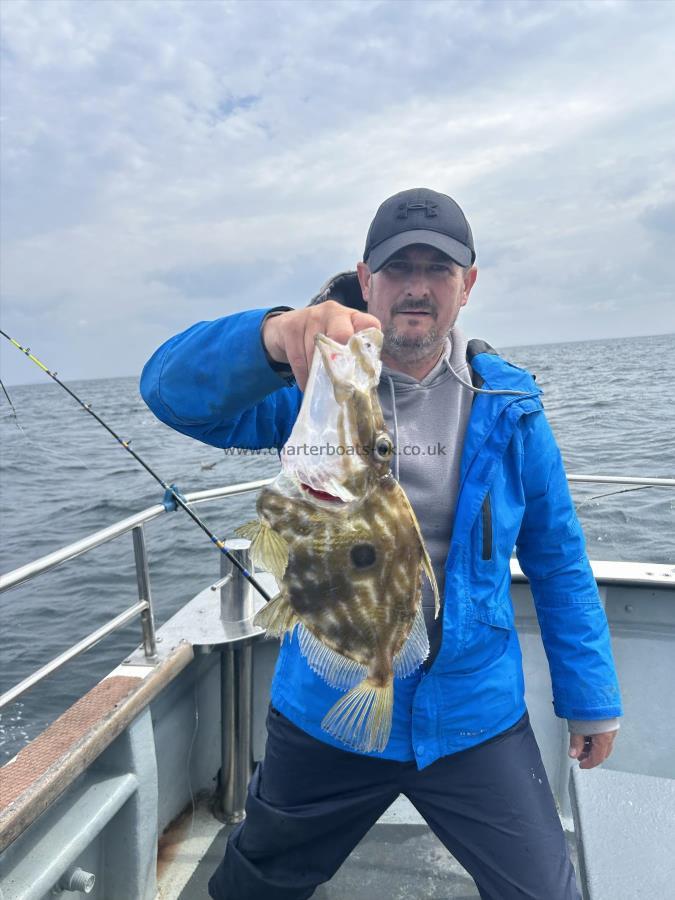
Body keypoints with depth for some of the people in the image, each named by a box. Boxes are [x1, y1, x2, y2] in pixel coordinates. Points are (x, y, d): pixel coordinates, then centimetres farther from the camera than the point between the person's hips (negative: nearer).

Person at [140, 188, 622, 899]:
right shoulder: (316, 383, -9)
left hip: (474, 716, 0)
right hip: (324, 711, 1)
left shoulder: (507, 406, -5)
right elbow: (172, 389, -24)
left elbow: (557, 561, 2)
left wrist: (590, 697, 4)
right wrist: (278, 334, -44)